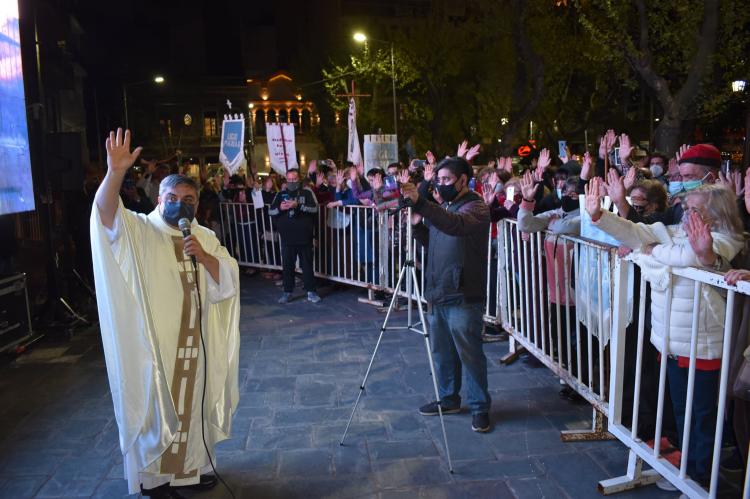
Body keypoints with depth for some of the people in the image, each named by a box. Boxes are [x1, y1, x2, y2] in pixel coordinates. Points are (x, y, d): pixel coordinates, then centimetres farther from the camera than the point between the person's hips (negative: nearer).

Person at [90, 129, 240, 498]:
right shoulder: (139, 231, -5)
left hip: (195, 342, 4)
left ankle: (190, 466, 33)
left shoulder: (206, 237, 7)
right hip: (154, 343, -4)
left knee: (191, 406, 16)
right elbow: (106, 214, -25)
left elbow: (230, 280, 0)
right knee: (157, 409, 6)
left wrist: (204, 257, -17)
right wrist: (116, 173, -41)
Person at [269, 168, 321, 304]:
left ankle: (311, 292, 13)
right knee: (287, 266, 7)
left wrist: (298, 205, -22)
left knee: (307, 265, 5)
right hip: (287, 238, 2)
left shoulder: (307, 192, 1)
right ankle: (287, 292, 17)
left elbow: (315, 208, -12)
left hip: (304, 237, -2)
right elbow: (270, 211, 7)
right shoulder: (281, 193, 10)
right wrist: (280, 208, -14)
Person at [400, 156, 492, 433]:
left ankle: (480, 407, 16)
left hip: (463, 297, -8)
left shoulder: (476, 207, -10)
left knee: (469, 354, 1)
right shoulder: (443, 207, 16)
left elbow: (455, 225, -32)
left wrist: (420, 203, -41)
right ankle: (448, 399, 32)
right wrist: (417, 223, 0)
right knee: (442, 352, 16)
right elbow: (430, 242, 19)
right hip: (438, 294, 8)